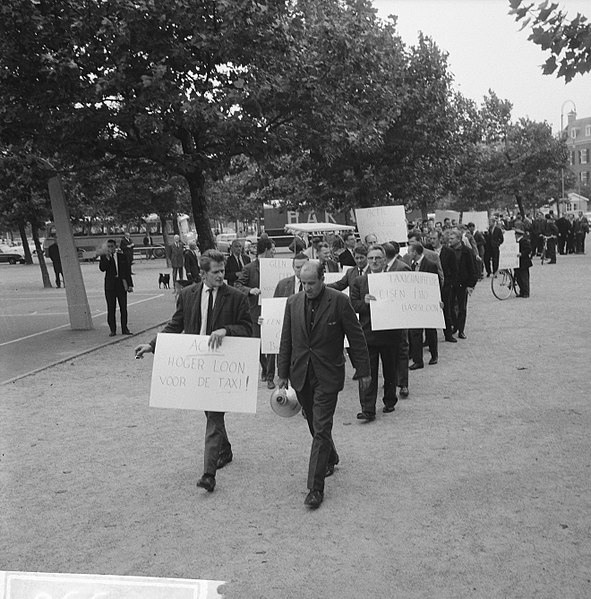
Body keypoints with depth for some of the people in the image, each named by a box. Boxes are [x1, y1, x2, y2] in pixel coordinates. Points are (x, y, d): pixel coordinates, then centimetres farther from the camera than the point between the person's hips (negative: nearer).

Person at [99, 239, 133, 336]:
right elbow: (102, 269, -14)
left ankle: (124, 328, 14)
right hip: (110, 285, -1)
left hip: (121, 284, 1)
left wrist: (130, 285, 3)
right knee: (111, 308, 0)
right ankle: (113, 329, 7)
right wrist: (107, 257, -20)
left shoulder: (122, 256, 6)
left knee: (123, 307, 5)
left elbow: (128, 271, 8)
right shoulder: (104, 257, 2)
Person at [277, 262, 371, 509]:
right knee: (315, 426, 18)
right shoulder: (293, 303, 3)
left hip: (327, 376, -4)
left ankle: (316, 487, -2)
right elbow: (286, 341, 9)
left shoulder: (339, 301, -9)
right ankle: (330, 459, 45)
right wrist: (283, 374, 7)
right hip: (301, 375, 5)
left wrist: (363, 370, -4)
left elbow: (356, 337, -4)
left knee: (321, 430, -7)